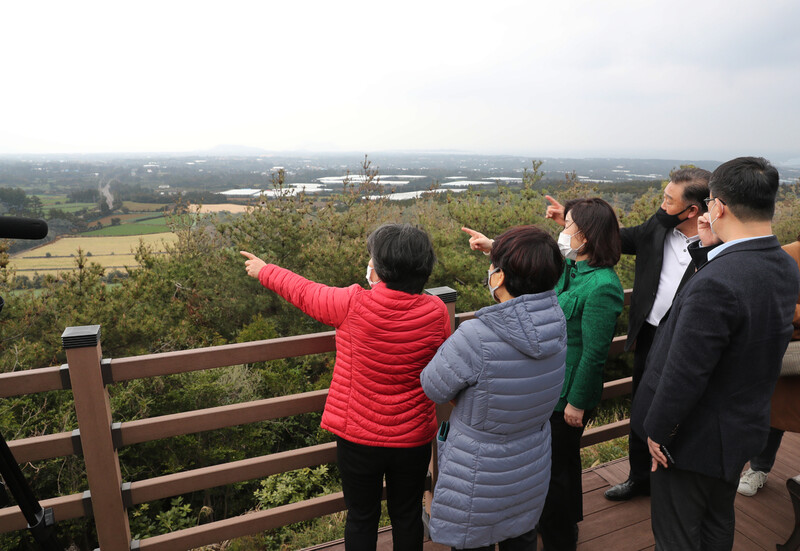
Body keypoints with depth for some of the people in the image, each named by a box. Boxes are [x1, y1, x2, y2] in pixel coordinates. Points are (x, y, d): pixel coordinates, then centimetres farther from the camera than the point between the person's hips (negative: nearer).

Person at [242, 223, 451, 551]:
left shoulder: (353, 305, -22)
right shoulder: (436, 312, -15)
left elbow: (304, 293, -4)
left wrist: (264, 271, 15)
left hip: (358, 437, -2)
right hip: (413, 438, 2)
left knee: (361, 518, 20)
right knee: (407, 516, 22)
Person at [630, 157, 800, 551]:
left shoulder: (717, 282, -33)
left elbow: (685, 373, -30)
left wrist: (657, 430, -15)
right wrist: (709, 248, 1)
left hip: (696, 437, -9)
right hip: (744, 426, 9)